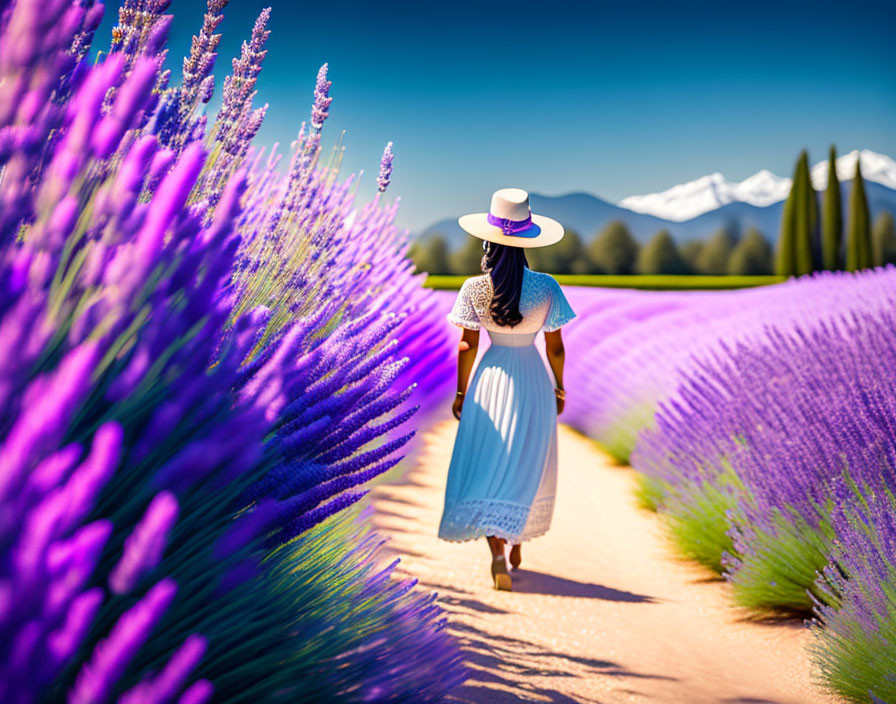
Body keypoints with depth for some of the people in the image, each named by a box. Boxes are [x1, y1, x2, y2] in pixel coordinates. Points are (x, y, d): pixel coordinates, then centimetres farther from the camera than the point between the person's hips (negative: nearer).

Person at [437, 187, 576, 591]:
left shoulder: (474, 288, -11)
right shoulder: (547, 288, -11)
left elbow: (467, 346, -6)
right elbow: (555, 347, -4)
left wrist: (461, 392, 5)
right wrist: (559, 387, 11)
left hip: (491, 379, -1)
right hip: (533, 380, 1)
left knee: (488, 465, 3)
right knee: (528, 466, 17)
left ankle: (498, 551, -14)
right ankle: (516, 544, 30)